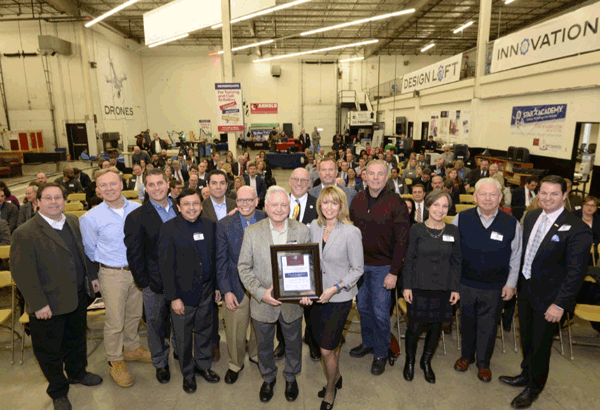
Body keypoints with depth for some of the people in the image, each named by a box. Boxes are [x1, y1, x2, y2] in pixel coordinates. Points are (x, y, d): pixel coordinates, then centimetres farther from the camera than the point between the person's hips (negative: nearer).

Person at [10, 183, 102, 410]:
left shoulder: (74, 222, 2)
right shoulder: (25, 233, -18)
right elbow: (22, 273, -19)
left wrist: (92, 276, 11)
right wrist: (38, 304, -19)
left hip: (78, 297, 6)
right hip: (49, 306, -6)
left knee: (76, 340, 25)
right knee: (50, 351, 14)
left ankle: (77, 372, 50)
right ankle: (58, 392, 36)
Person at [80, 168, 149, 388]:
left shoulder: (138, 209, -5)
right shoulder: (91, 217, -12)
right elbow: (89, 249, 3)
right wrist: (107, 263, 8)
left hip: (138, 270, 3)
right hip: (112, 274, -3)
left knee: (134, 314, 18)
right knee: (114, 320, 6)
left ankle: (132, 348, 40)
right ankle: (115, 361, 26)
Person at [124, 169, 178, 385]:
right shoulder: (136, 217, -11)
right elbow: (134, 255, -9)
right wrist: (144, 283, -10)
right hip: (154, 283, -3)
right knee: (156, 325, 14)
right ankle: (161, 363, 37)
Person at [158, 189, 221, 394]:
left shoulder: (210, 225, 2)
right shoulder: (168, 229, -12)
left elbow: (214, 258, 7)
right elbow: (165, 266, -12)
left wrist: (217, 286, 8)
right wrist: (173, 297, -14)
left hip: (206, 291, 4)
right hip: (183, 293, -4)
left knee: (205, 331, 19)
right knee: (184, 337, 13)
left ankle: (203, 365, 42)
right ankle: (188, 373, 35)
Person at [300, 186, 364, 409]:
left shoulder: (351, 232, -16)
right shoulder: (314, 227, -1)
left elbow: (358, 269, -10)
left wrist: (335, 288, -19)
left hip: (339, 298, -4)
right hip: (316, 296, 5)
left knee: (327, 350, 3)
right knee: (331, 343, 20)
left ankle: (330, 389, 33)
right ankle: (336, 377, 49)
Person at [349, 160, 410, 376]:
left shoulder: (396, 203, -12)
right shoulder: (357, 199, 1)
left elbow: (401, 241, -11)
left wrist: (394, 272, -13)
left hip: (382, 267, -4)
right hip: (359, 264, 4)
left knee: (380, 312, 6)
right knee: (363, 307, 18)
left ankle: (381, 353, 27)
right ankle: (368, 343, 40)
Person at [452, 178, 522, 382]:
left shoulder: (512, 224, -7)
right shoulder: (461, 219, -7)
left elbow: (515, 258, 2)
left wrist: (511, 284, 2)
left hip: (495, 288, 0)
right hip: (465, 284, 1)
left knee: (488, 327, 14)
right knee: (467, 323, 18)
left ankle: (483, 363, 37)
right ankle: (466, 356, 42)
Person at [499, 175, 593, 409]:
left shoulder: (577, 229, -19)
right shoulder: (531, 217, 1)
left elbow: (576, 272, -19)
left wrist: (560, 304, -20)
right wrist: (518, 282, 7)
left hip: (548, 298, -5)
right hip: (526, 291, 6)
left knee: (540, 345, 13)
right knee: (527, 339, 23)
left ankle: (534, 388, 36)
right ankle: (526, 375, 47)